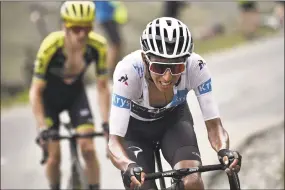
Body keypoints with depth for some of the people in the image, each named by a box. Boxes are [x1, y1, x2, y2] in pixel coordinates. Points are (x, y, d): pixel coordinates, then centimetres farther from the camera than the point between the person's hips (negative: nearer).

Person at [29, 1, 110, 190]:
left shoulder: (98, 45, -28)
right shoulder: (50, 47, -35)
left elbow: (103, 87, -17)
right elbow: (36, 91, -26)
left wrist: (107, 122, -25)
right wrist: (42, 128, -32)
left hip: (75, 93, 2)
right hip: (49, 96, -2)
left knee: (88, 149, -13)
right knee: (54, 155, -6)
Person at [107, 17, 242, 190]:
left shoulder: (195, 66, -32)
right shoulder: (129, 70, -37)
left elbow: (214, 125, -29)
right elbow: (114, 141, -40)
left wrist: (224, 151, -51)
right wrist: (129, 167, -60)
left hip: (174, 119, 1)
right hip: (135, 128, -1)